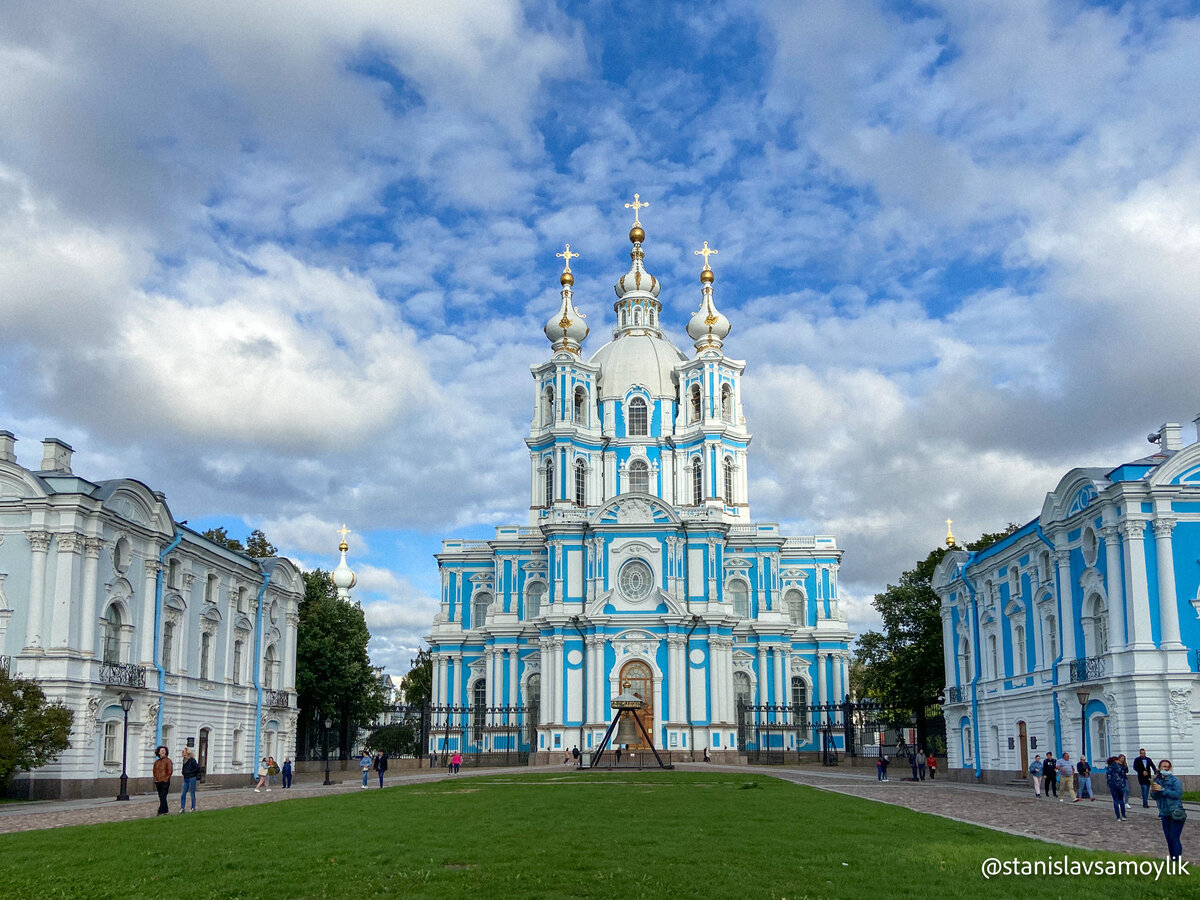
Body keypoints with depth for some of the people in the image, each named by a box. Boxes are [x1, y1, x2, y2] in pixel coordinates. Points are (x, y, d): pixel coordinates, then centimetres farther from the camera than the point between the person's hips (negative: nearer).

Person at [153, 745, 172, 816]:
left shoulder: (167, 760, -5)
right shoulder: (157, 761, 12)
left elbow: (170, 770, -9)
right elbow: (154, 770, 22)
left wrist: (166, 778, -11)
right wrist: (155, 779, 11)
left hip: (165, 782, -6)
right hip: (158, 782, 6)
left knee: (163, 797, -10)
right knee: (161, 797, 11)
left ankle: (161, 811, -11)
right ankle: (165, 810, 20)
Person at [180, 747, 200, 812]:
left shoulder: (192, 760, -13)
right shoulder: (184, 760, 10)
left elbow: (197, 768, -15)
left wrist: (190, 772, -11)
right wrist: (183, 772, 7)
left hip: (192, 778, -7)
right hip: (185, 779, 7)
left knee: (192, 794, 2)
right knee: (183, 794, 4)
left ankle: (193, 808, 11)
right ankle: (182, 808, 9)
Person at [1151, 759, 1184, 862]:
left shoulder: (1174, 780, -9)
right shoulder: (1157, 780, 8)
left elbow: (1178, 793, -23)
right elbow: (1155, 797, 11)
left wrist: (1162, 789, -23)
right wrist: (1153, 791, -11)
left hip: (1176, 814, -6)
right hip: (1165, 814, 6)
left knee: (1174, 838, -9)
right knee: (1169, 839, 12)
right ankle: (1172, 860, 22)